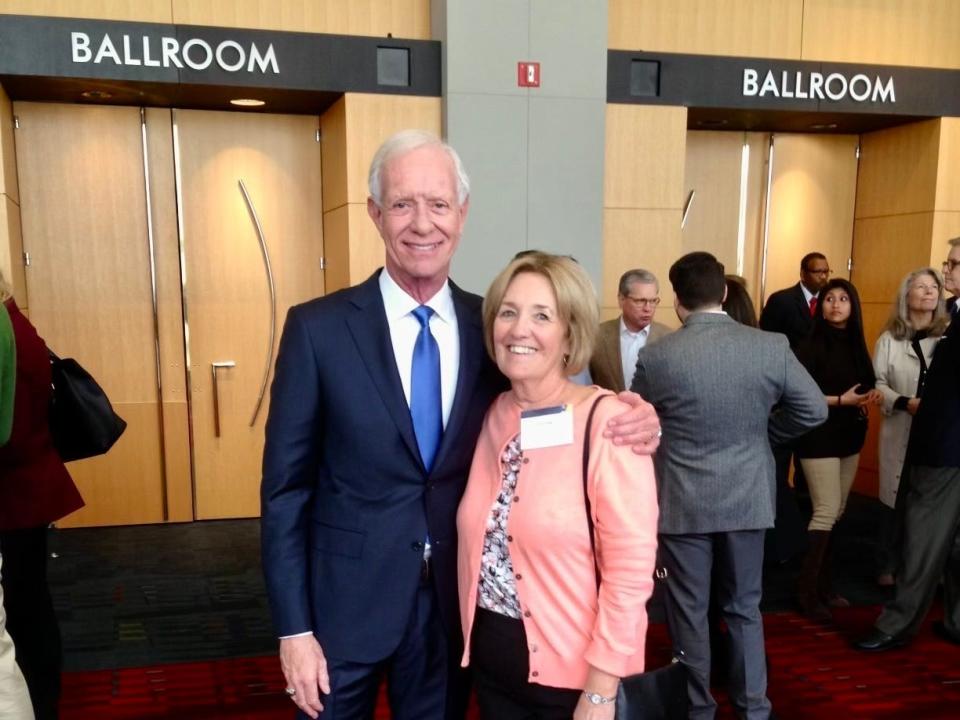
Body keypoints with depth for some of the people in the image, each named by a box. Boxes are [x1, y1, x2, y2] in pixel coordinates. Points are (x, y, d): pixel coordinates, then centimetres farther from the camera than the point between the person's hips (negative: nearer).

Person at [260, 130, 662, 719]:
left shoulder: (490, 325, -2)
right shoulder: (318, 328, -11)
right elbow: (286, 488, -8)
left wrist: (627, 425, -13)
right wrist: (294, 628, -9)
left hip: (454, 600, 3)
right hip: (347, 599, -2)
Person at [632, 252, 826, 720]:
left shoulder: (656, 356, -13)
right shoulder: (772, 347, -9)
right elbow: (814, 409, -1)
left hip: (682, 501, -2)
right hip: (748, 497, 2)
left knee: (689, 611, 12)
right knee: (745, 607, 18)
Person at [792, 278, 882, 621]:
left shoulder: (856, 345, 9)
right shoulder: (810, 346, -11)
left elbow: (865, 385, 16)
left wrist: (872, 395, -5)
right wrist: (841, 400, -19)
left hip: (850, 436, 7)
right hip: (819, 437, -7)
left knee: (835, 513, 10)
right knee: (826, 512, -9)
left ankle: (822, 584, 20)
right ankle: (807, 590, 1)